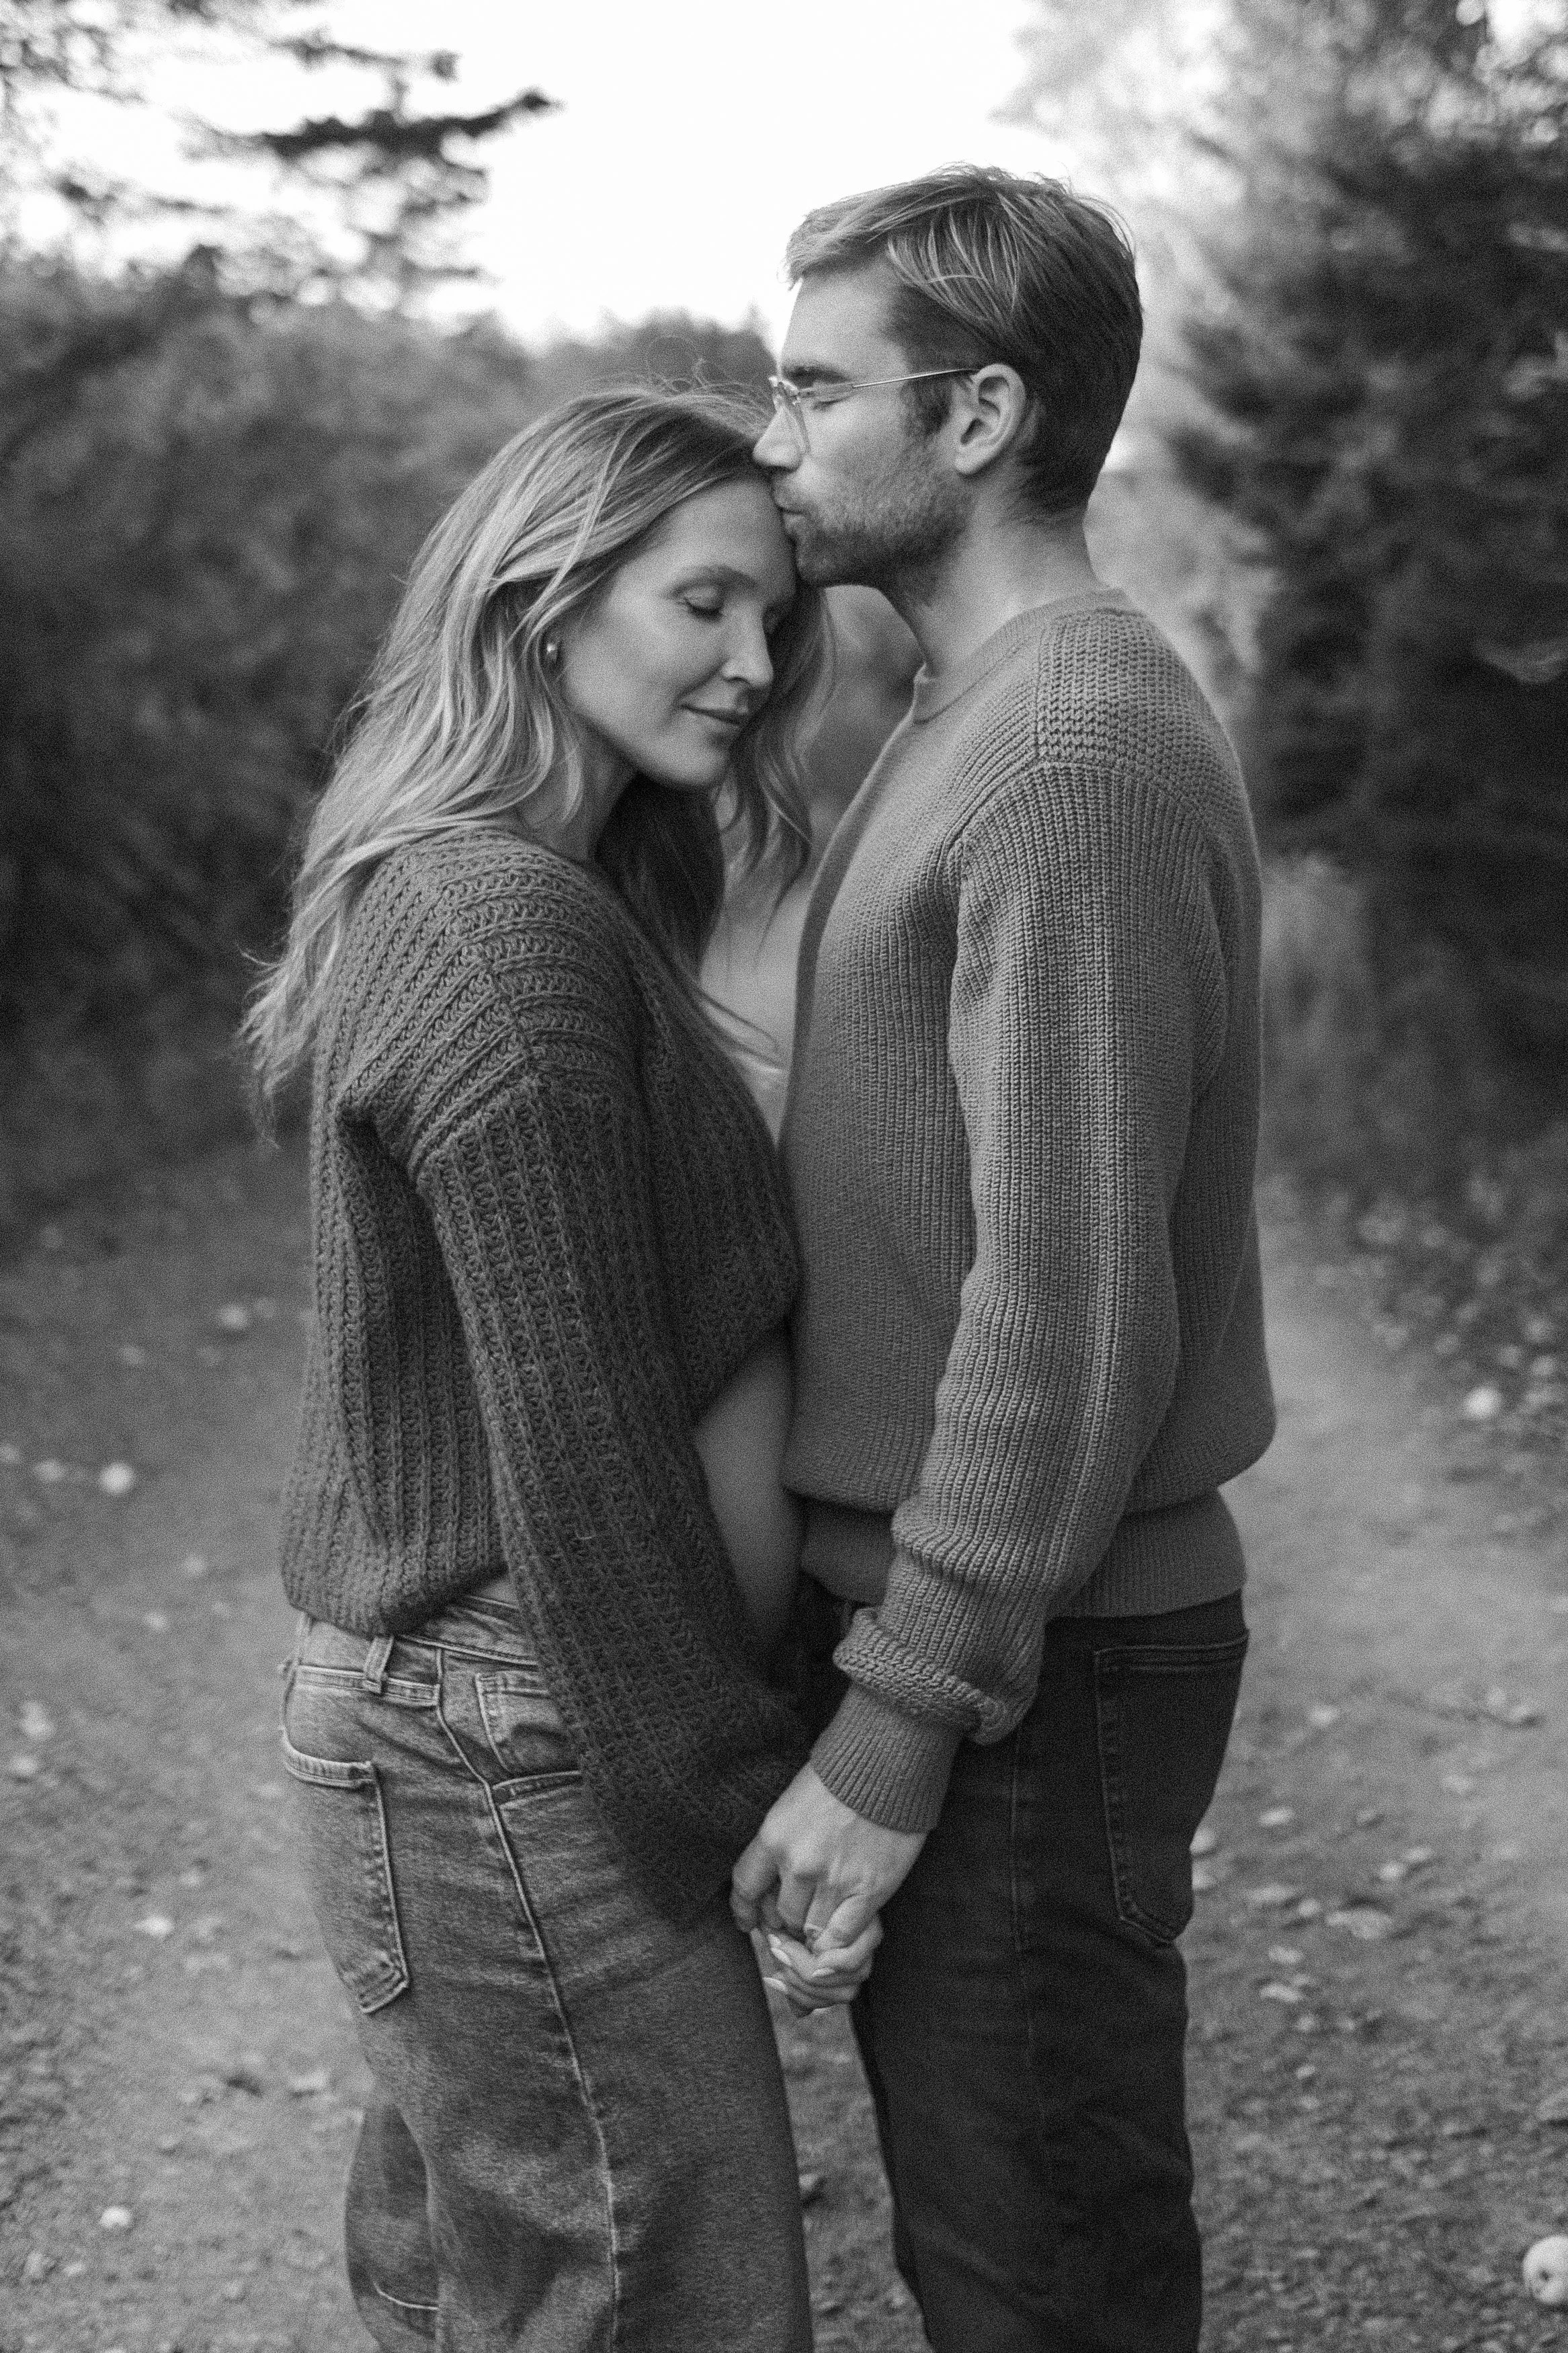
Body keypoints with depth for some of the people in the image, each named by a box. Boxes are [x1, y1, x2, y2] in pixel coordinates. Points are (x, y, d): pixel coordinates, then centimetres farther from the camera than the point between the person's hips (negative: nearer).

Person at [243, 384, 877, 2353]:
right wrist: (750, 1805, -13)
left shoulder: (432, 895, 11)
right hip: (518, 1765, -10)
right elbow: (572, 1442, -21)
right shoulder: (507, 932, -20)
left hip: (434, 1722, 10)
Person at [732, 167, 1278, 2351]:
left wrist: (895, 1737, -19)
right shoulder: (981, 719, 12)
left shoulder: (1084, 747, -19)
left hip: (1026, 1671, -9)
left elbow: (1075, 1308, -24)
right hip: (940, 1606, 9)